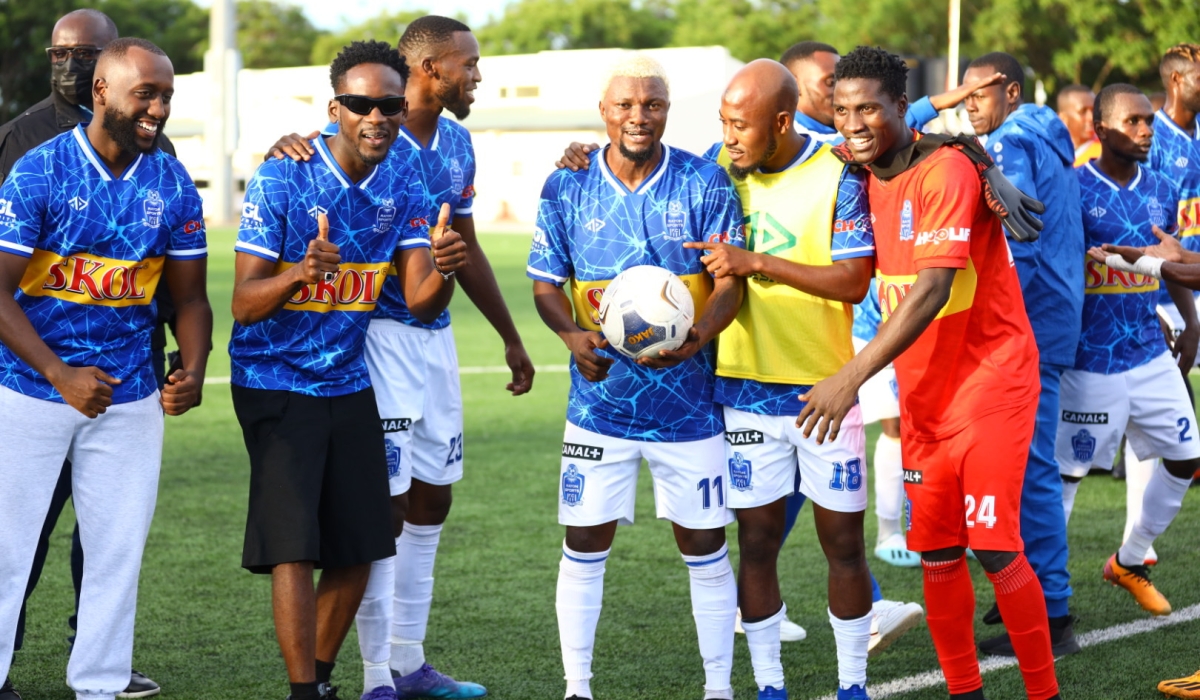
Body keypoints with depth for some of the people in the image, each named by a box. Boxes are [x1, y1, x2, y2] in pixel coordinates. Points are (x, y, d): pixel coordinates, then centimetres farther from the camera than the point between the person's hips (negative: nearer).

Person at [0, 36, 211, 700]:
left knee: (118, 549, 8)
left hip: (129, 398, 4)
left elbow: (189, 296, 8)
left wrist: (192, 371, -11)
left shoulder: (172, 184, 1)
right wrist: (62, 376, -23)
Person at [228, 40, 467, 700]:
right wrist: (300, 274, -39)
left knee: (359, 549, 7)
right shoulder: (281, 179, -16)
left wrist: (442, 272, -28)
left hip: (349, 385, 5)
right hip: (276, 383, -5)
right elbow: (244, 304, -18)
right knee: (294, 546, -12)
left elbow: (418, 302, -5)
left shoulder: (403, 187, -1)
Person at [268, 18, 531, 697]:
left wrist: (511, 336, 23)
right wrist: (287, 148, -38)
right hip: (380, 334, -8)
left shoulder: (457, 144, 10)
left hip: (436, 335, 8)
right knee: (386, 504, -5)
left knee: (432, 500, 13)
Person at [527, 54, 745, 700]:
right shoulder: (567, 188, 0)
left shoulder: (705, 184, -3)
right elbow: (546, 285, 3)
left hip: (688, 399, -1)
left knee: (705, 548, 5)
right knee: (584, 544, 3)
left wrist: (696, 337, -26)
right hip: (600, 400, 1)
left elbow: (730, 281, -6)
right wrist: (572, 333, -18)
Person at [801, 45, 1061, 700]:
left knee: (994, 549, -7)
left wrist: (852, 377, -30)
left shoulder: (946, 170, -19)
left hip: (990, 378, -7)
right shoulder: (865, 179, 5)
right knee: (936, 554, 6)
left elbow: (931, 291, -26)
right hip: (922, 393, 7)